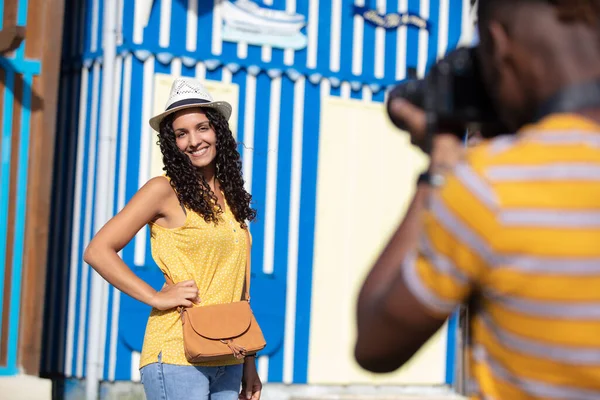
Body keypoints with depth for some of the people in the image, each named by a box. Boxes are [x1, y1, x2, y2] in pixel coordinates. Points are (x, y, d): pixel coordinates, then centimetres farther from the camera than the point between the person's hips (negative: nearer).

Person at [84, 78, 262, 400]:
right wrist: (157, 298, -12)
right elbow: (97, 251, -7)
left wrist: (249, 364, 15)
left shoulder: (231, 197, 14)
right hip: (177, 356, -6)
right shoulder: (165, 190, -3)